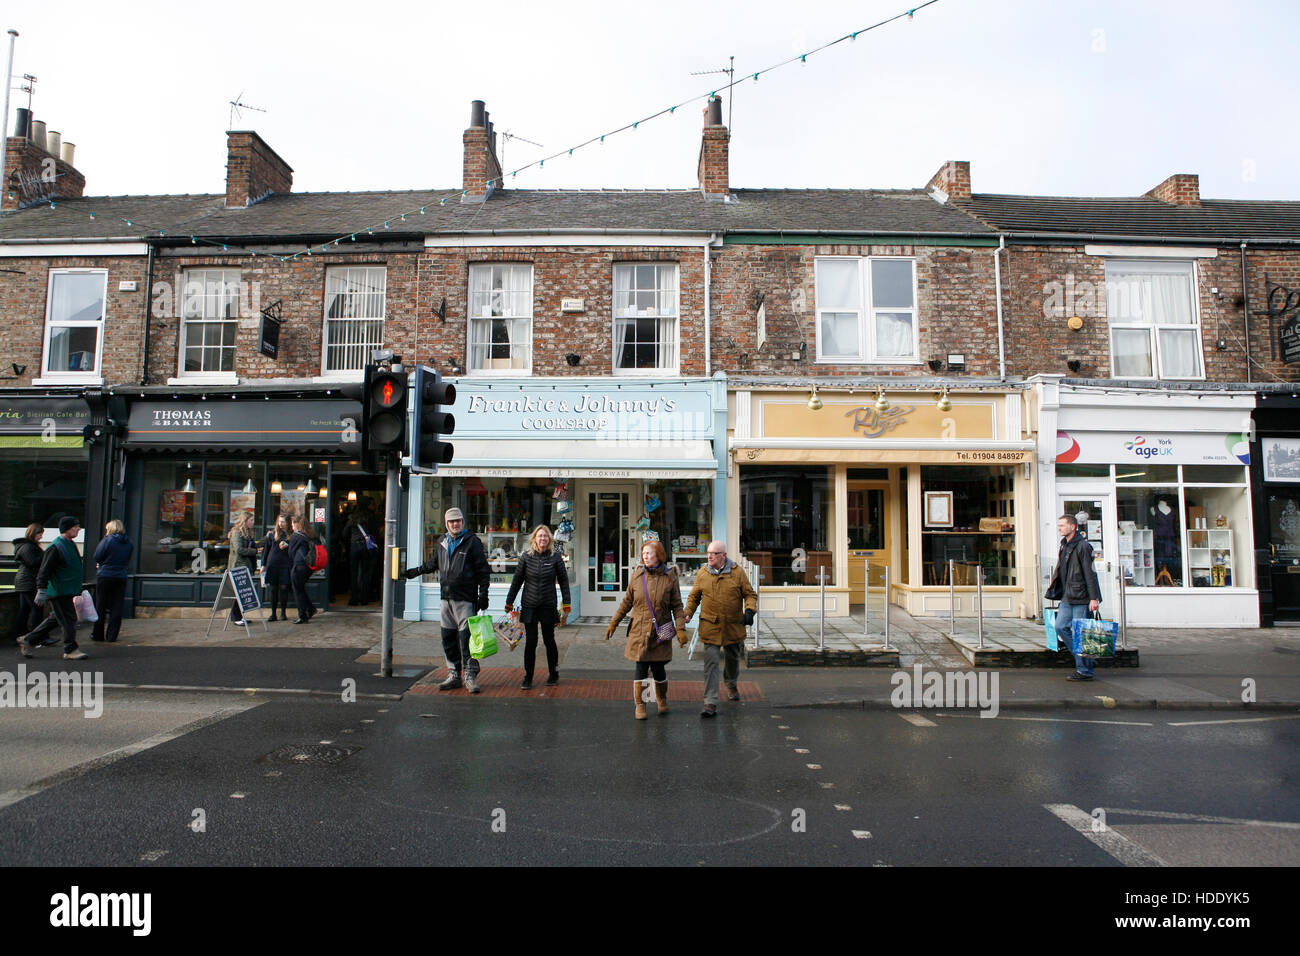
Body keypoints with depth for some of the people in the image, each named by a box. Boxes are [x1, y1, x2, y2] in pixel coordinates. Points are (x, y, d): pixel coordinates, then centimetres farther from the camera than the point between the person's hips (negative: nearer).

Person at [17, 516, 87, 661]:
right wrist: (42, 590, -20)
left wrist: (78, 588, 29)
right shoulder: (56, 548, -16)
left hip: (67, 591, 10)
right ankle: (70, 650, 1)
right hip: (59, 592, -10)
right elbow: (44, 570, -17)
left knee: (55, 619, 17)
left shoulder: (71, 544, 13)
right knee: (68, 619, -6)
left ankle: (27, 640, 30)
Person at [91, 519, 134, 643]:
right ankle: (112, 636, 7)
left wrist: (103, 564, 12)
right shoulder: (129, 543, 5)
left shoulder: (107, 540, -9)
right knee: (116, 607, 6)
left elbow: (97, 557, -6)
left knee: (100, 607, 8)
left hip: (105, 576, -3)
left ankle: (98, 635, 15)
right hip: (121, 577, 3)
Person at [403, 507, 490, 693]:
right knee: (448, 638, 9)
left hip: (465, 598, -6)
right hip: (446, 598, 6)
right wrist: (416, 571, 35)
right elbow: (433, 563, 33)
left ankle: (470, 676, -4)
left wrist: (483, 594, -10)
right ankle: (453, 675, 18)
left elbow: (483, 570, -5)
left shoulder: (472, 541, -4)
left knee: (466, 637, -9)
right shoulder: (442, 542, 14)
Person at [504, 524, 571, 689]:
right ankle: (528, 678, 12)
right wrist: (509, 603, 8)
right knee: (530, 642, -1)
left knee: (549, 640, 9)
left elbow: (563, 581, 3)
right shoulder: (526, 557, 0)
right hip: (529, 606, 0)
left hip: (548, 606, 0)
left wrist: (566, 605, 1)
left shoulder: (555, 557, -2)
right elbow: (517, 581, 6)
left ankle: (553, 675, 26)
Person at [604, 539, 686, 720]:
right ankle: (639, 706, 16)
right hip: (639, 631, 1)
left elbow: (677, 605, 0)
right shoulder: (637, 575, 2)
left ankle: (662, 701, 31)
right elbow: (627, 602, 10)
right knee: (641, 668, 0)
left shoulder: (670, 576, -3)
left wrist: (680, 629, -8)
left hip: (660, 632, -1)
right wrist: (613, 623, 10)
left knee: (658, 668, 3)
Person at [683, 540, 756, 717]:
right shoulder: (702, 574, 0)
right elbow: (694, 597, 12)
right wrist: (687, 614, -1)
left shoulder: (738, 572, -4)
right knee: (711, 664, -9)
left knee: (733, 660, 20)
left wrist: (749, 611, -16)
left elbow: (750, 594, 2)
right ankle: (710, 704, -8)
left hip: (733, 627, 1)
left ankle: (731, 686, 49)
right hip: (710, 627, -1)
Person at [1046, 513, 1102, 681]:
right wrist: (1052, 586, 19)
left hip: (1081, 598, -9)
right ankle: (1085, 659, 19)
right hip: (1067, 598, 9)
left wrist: (1094, 598, -18)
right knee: (1060, 627, 6)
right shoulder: (1065, 545, 15)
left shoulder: (1083, 546, -11)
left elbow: (1090, 573, -15)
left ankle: (1084, 670, 7)